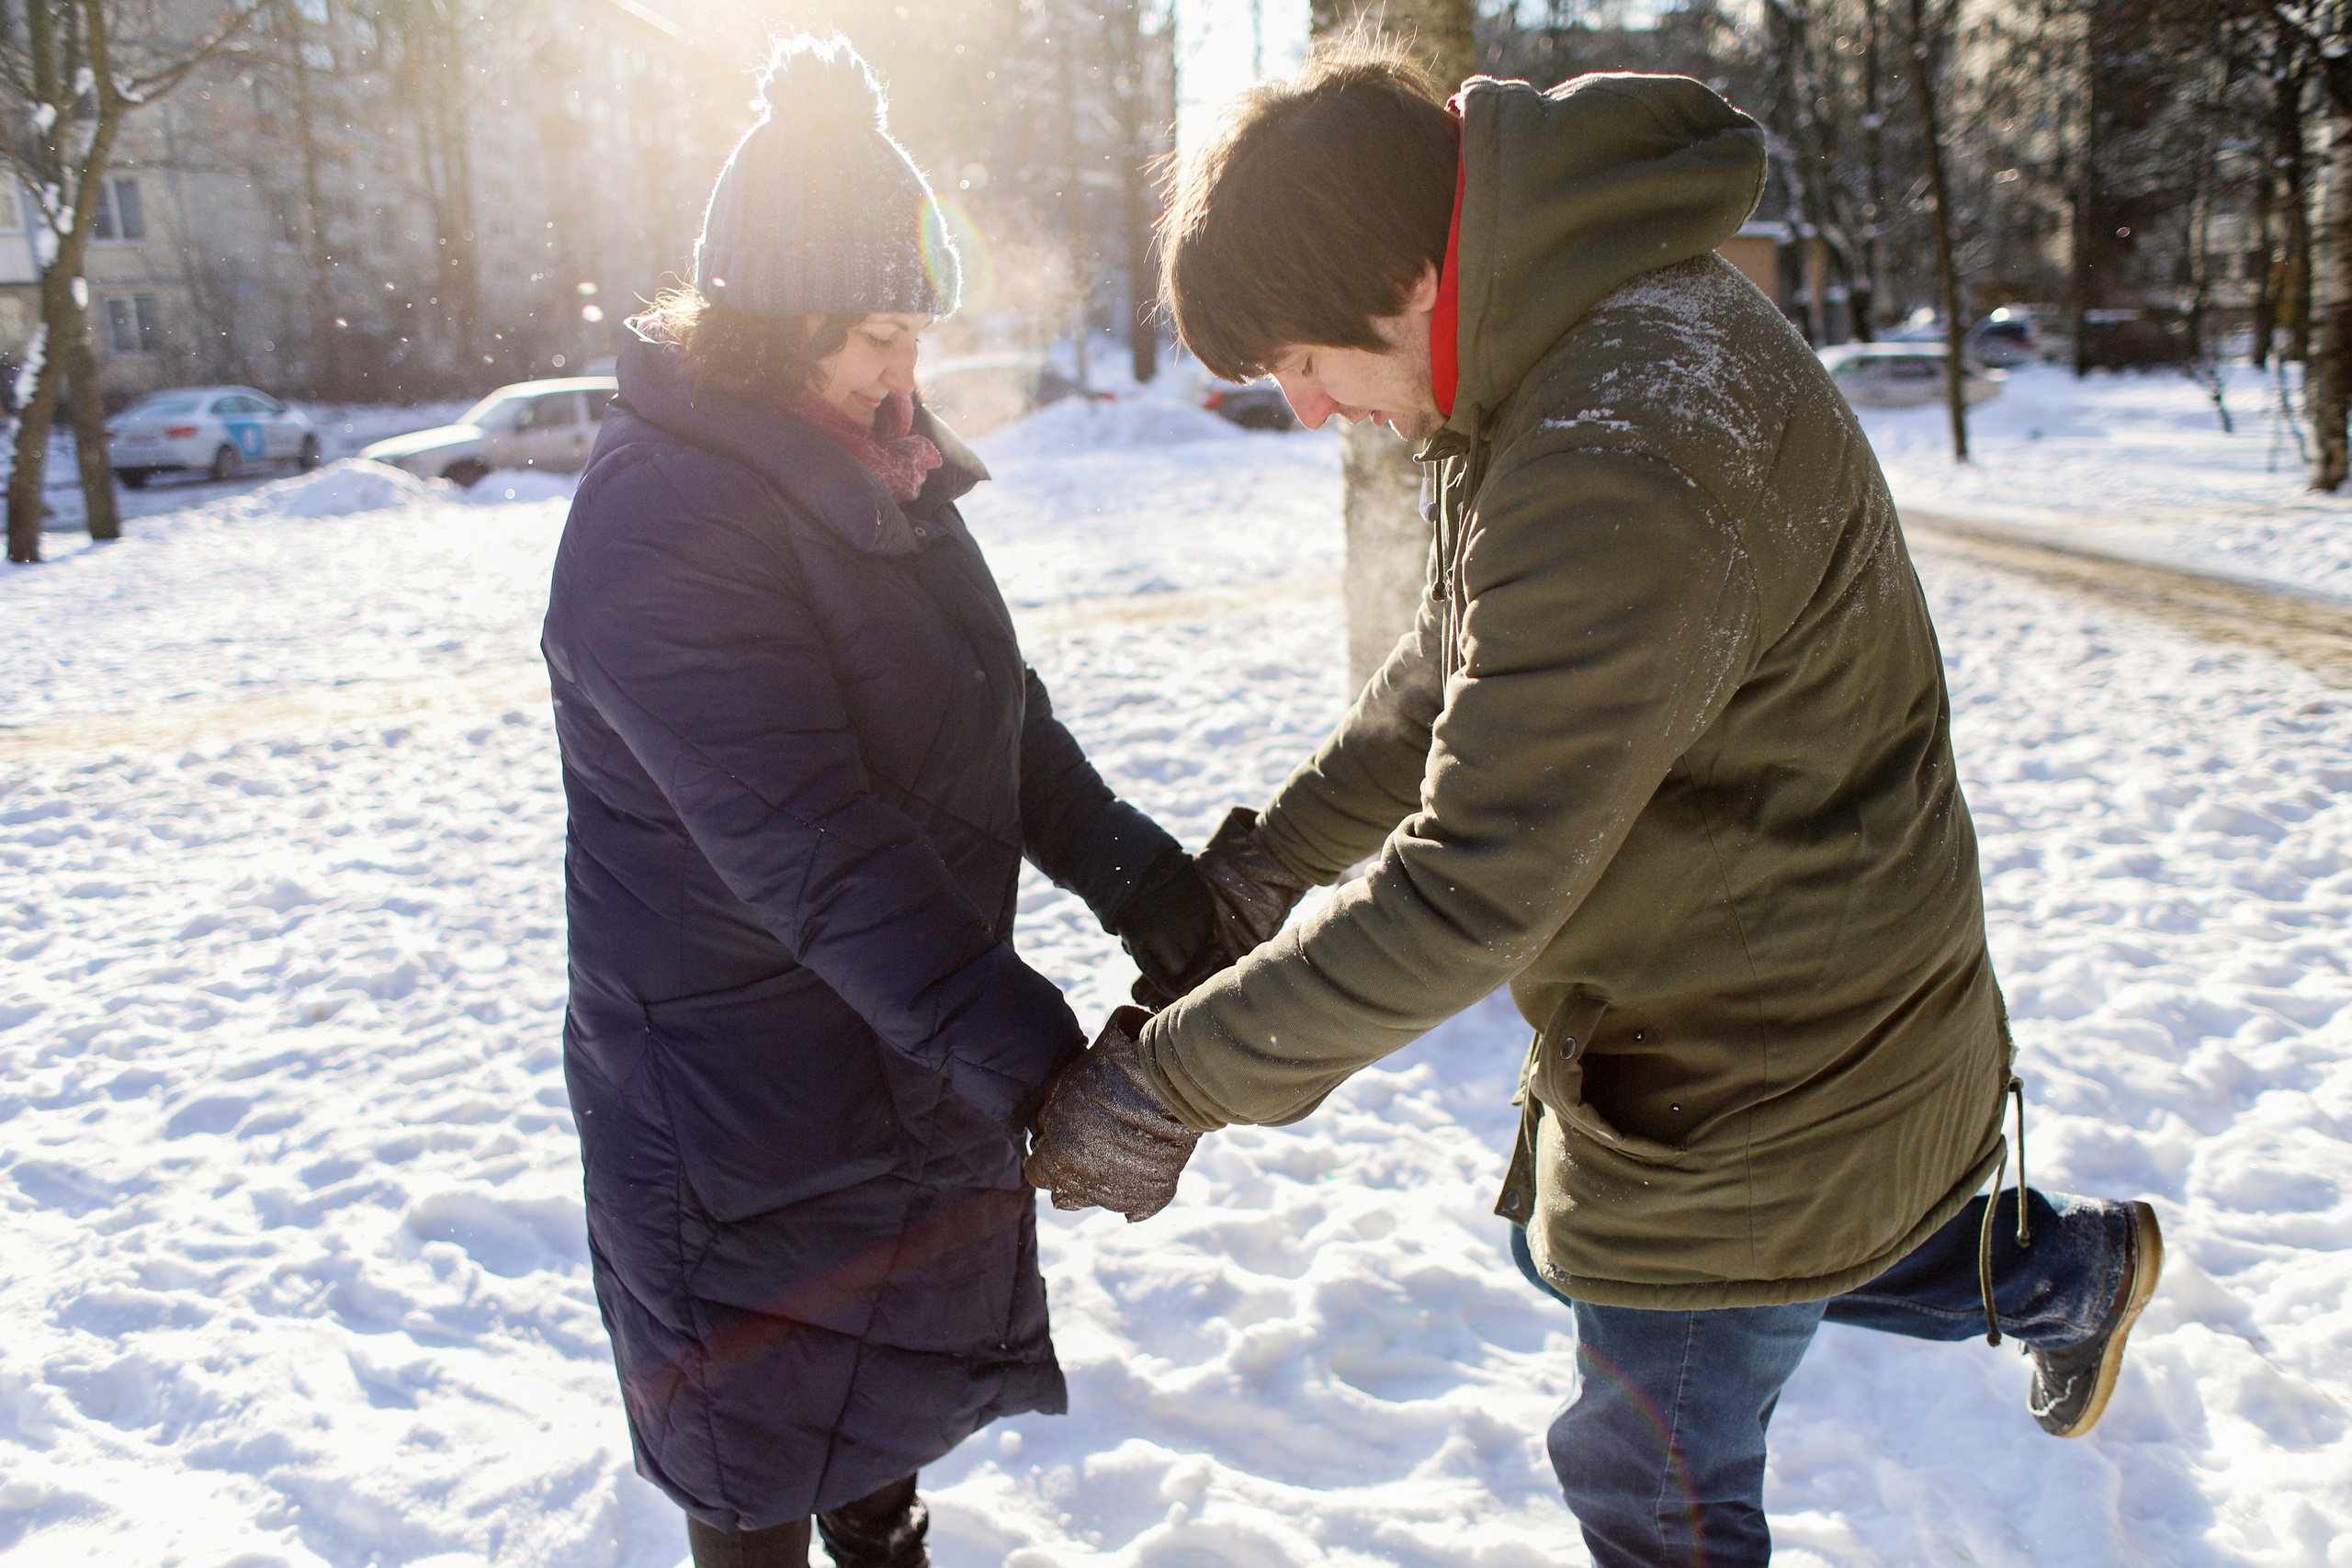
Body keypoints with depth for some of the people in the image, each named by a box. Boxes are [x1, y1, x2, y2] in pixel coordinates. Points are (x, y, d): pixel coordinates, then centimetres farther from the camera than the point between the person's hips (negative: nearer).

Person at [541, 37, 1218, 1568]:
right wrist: (1031, 1059, -33)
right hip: (741, 1091, -8)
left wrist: (1133, 873, -8)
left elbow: (999, 707, 5)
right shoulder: (661, 519, -26)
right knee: (762, 1445, 13)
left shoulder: (880, 464, 4)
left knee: (899, 1344, 26)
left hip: (907, 1047, 8)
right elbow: (807, 851, -31)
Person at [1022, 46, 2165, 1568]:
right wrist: (1268, 854, 6)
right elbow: (1457, 673, 9)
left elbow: (1469, 891, -34)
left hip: (1760, 1089, -9)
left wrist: (1165, 1084, -24)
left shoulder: (1627, 466, -35)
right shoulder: (1581, 339, -1)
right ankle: (2052, 1263, 43)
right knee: (1561, 1234, 31)